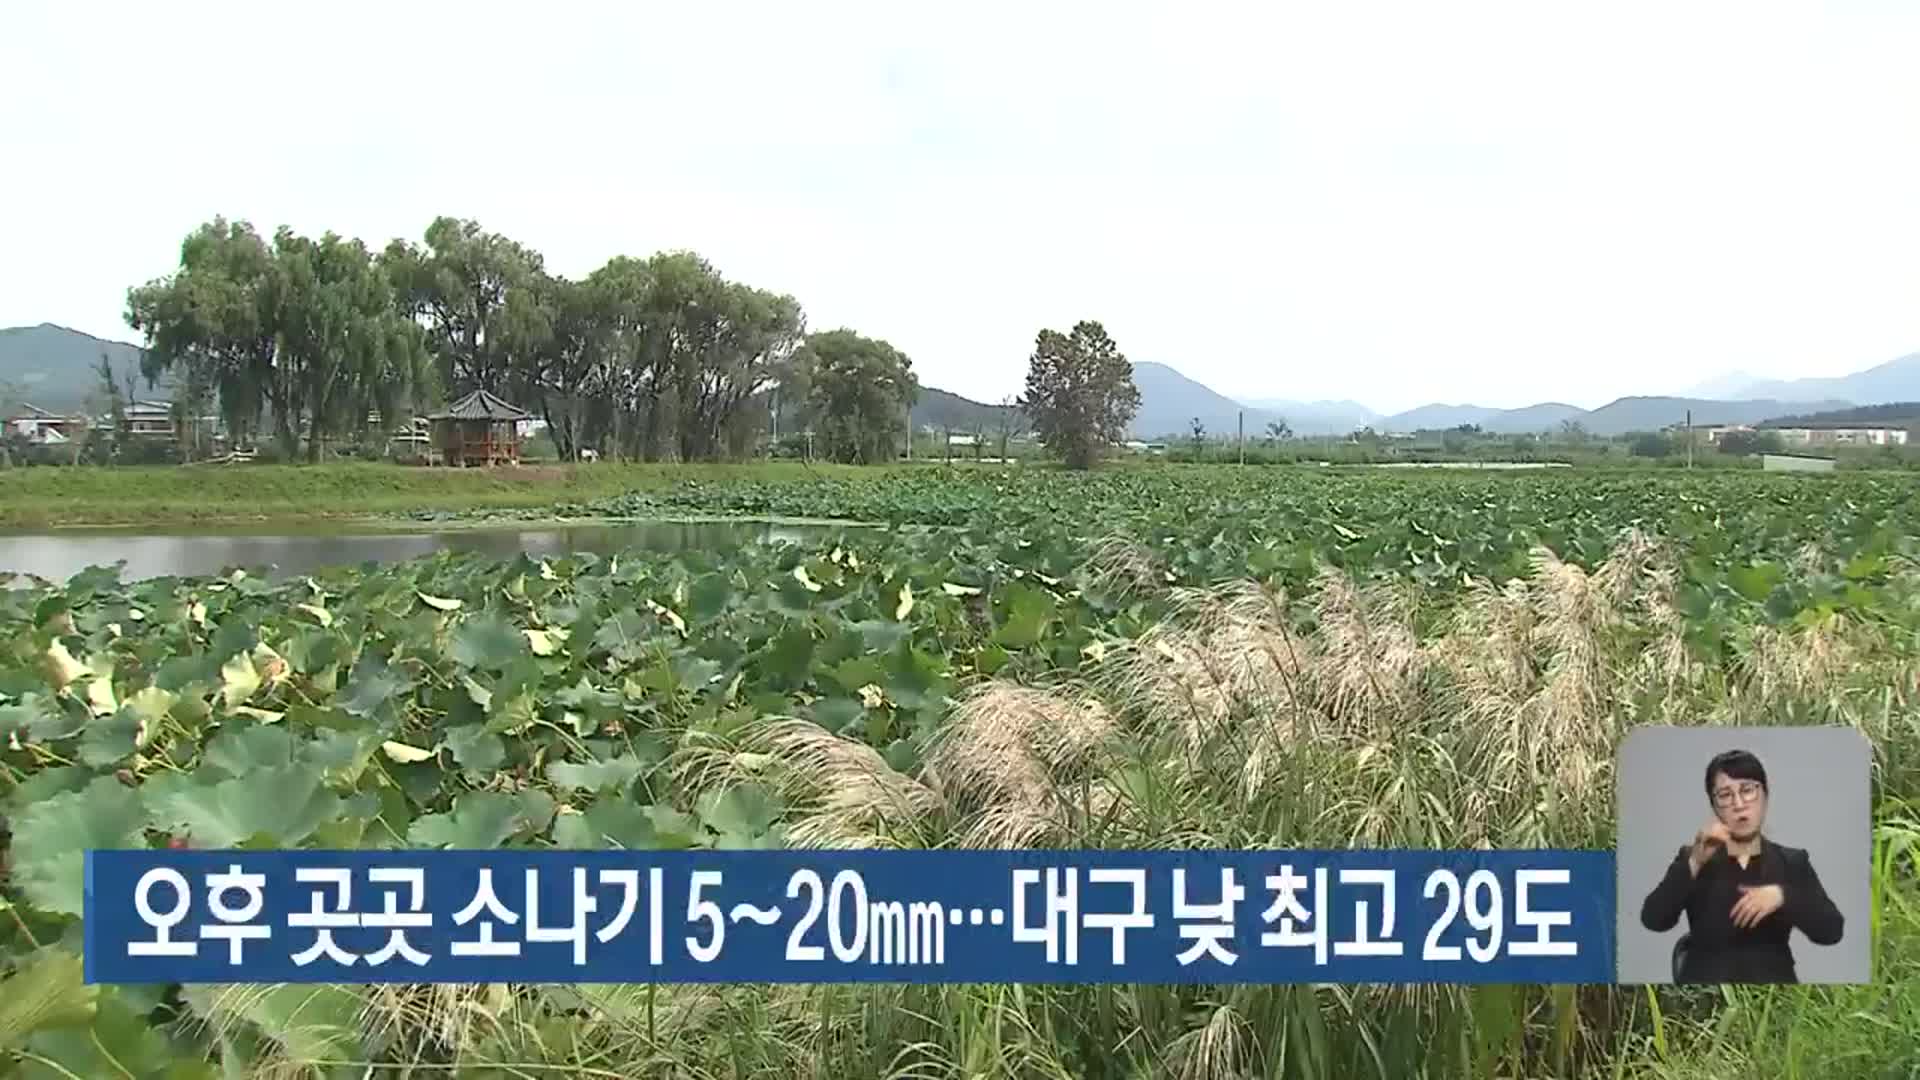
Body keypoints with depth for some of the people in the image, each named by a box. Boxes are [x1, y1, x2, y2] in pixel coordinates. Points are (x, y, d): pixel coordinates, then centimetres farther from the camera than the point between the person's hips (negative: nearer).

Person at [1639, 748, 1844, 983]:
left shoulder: (1792, 862, 12)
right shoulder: (1692, 857, 9)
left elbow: (1832, 930, 0)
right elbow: (1653, 920, -7)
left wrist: (1782, 896, -16)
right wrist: (1695, 863, -16)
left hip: (1771, 979, 2)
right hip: (1706, 978, -1)